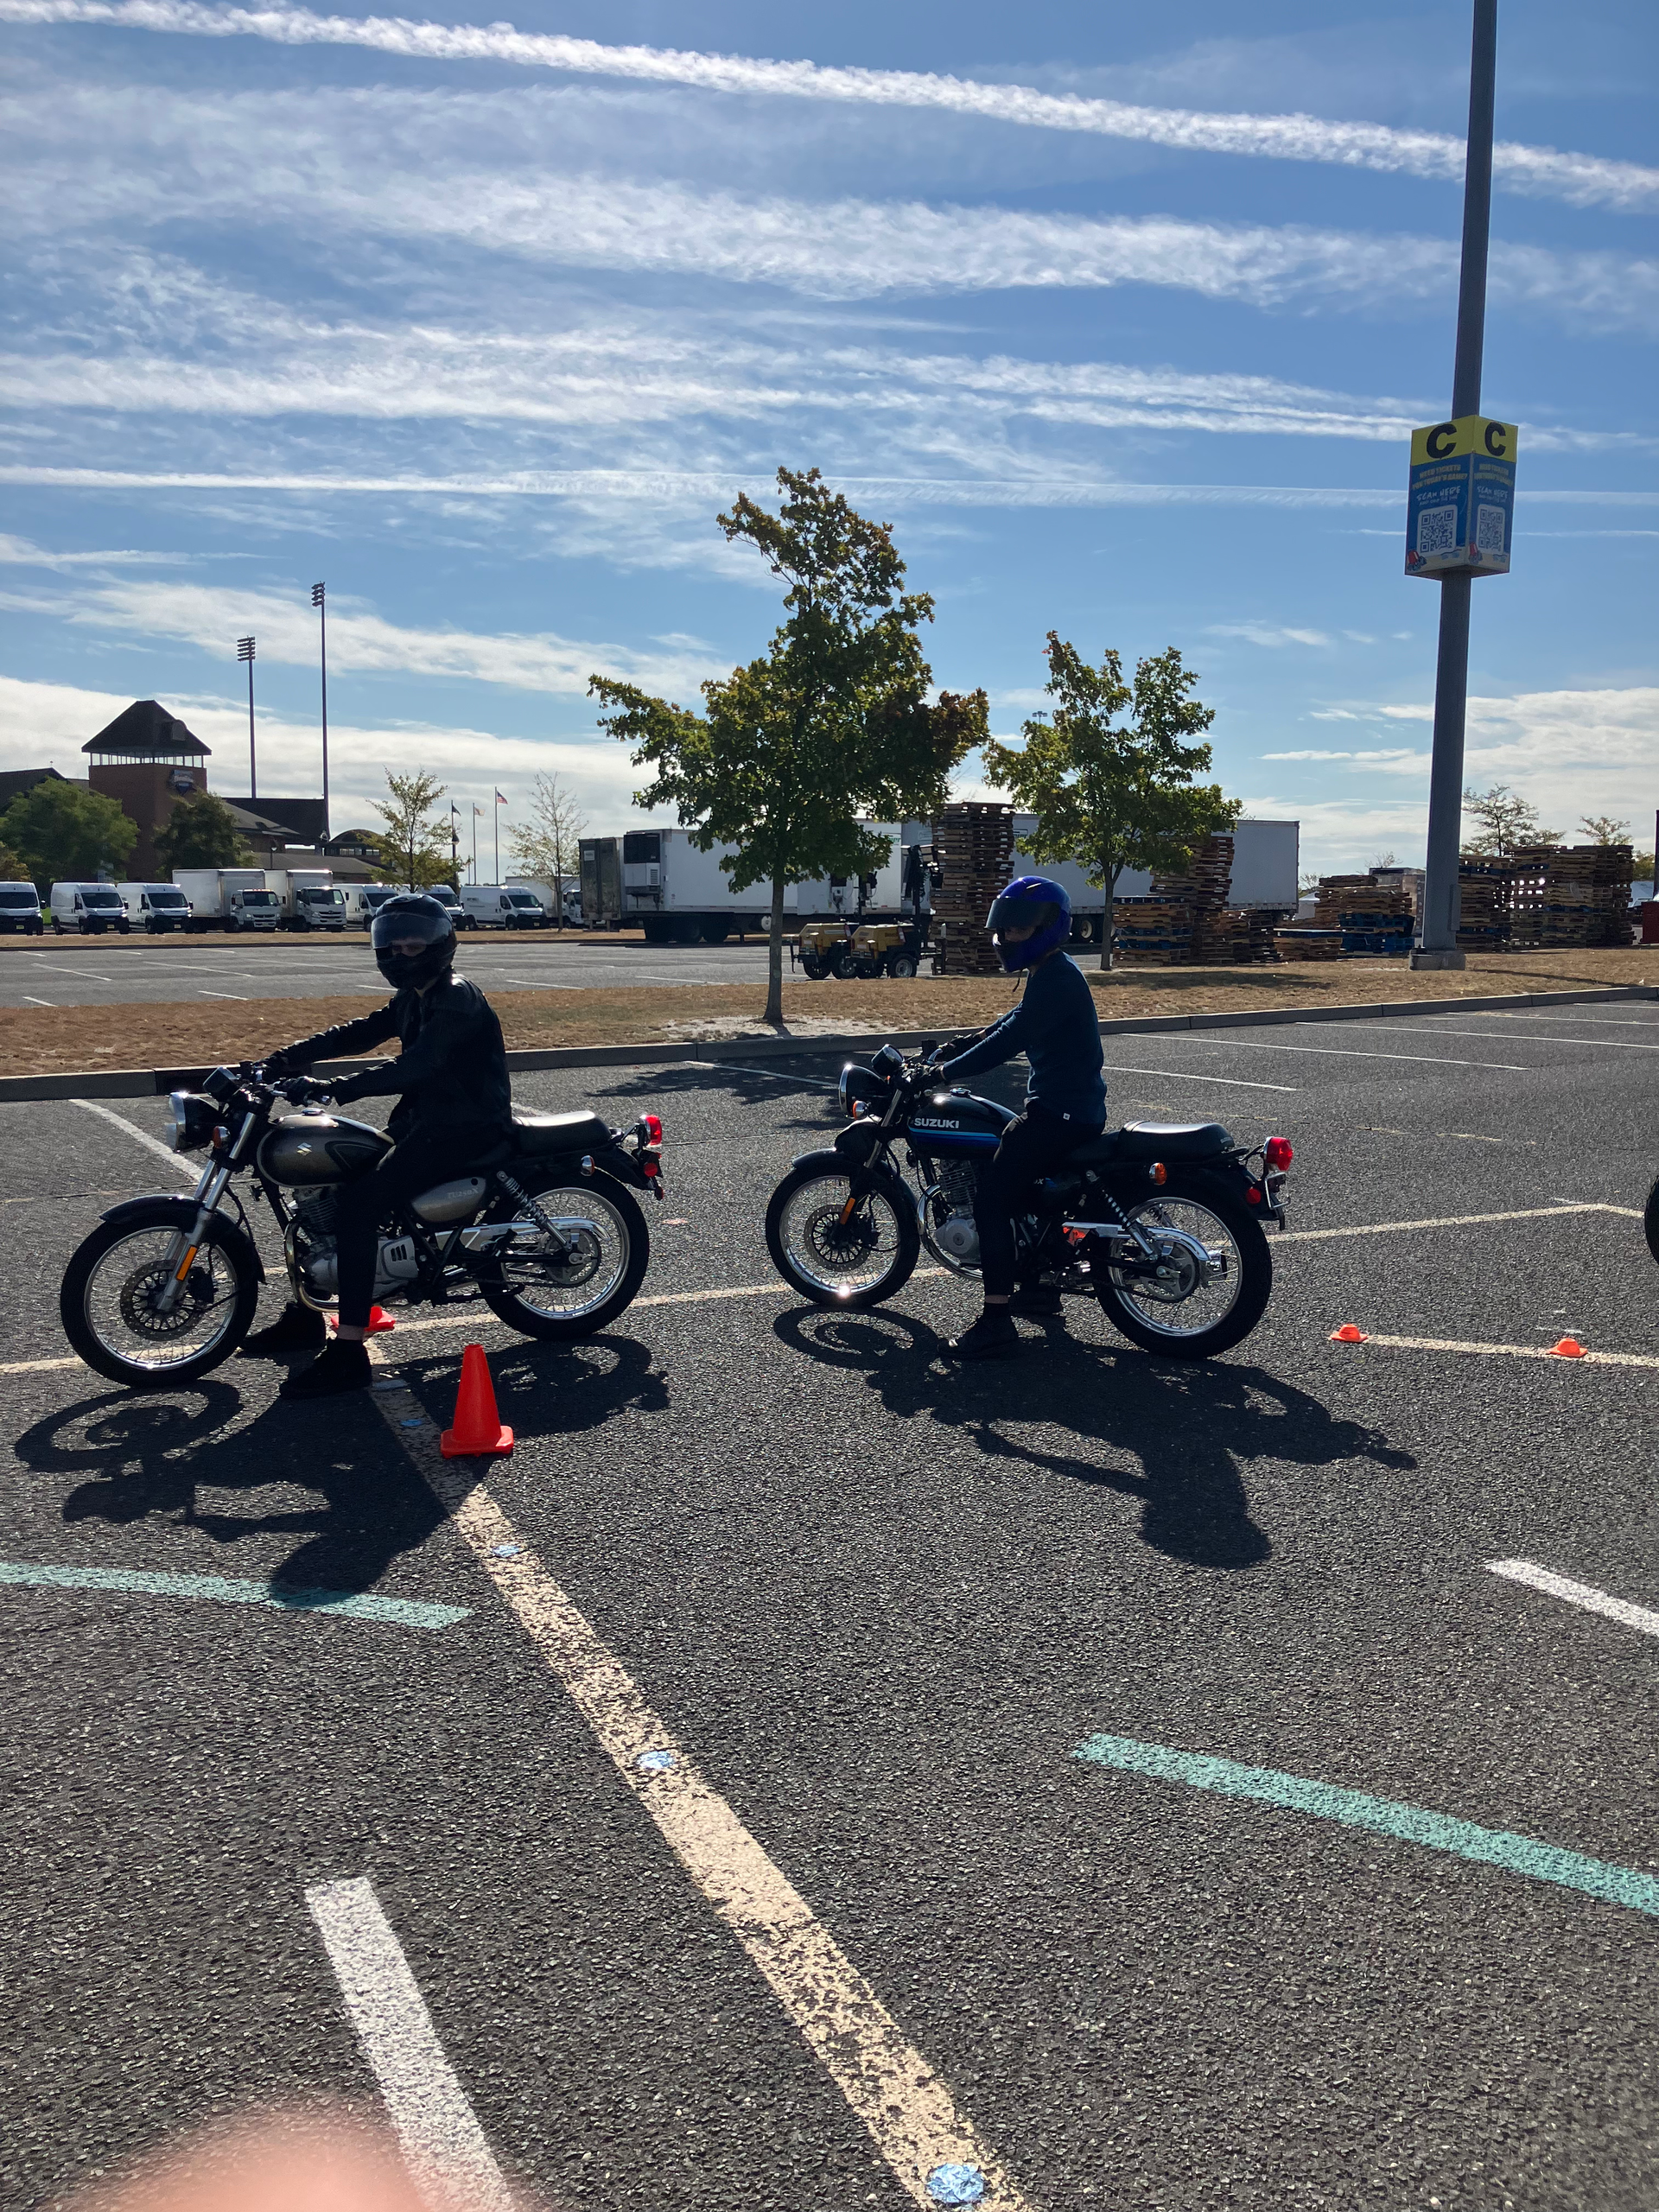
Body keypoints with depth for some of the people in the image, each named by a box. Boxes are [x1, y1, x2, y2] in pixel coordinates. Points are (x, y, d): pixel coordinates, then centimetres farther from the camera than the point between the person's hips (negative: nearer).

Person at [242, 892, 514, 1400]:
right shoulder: (414, 999, 16)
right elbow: (357, 1033, 9)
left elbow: (416, 1064, -29)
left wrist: (337, 1089, -37)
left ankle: (348, 1352, -26)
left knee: (358, 1201, -24)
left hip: (466, 1128, -10)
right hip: (424, 1119, 10)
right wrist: (288, 1058, -5)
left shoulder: (457, 998, -15)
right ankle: (306, 1315, 18)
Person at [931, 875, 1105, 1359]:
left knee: (991, 1195, -16)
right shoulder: (1052, 973, 14)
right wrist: (962, 1043, 23)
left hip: (1063, 1111, -11)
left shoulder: (1056, 978, -19)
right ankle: (1041, 1286, 37)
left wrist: (944, 1073, -23)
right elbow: (1016, 1020, 29)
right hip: (1065, 1106, 11)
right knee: (1022, 1178, 27)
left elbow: (1010, 1039, -25)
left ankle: (997, 1322, -17)